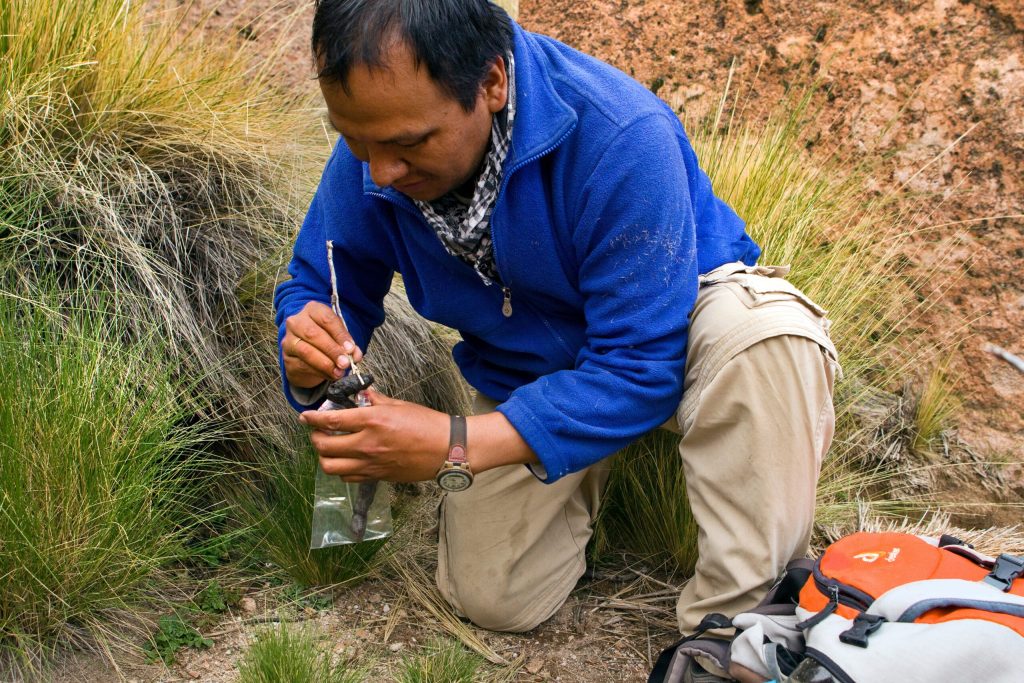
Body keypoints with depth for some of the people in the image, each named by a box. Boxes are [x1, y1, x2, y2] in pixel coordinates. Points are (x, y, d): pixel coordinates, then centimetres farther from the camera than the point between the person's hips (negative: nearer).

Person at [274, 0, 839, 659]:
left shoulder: (619, 135, -37)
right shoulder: (373, 143, -20)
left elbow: (641, 369, -34)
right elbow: (322, 284, -4)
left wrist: (456, 446, -41)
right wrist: (310, 362, -30)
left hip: (674, 328, -4)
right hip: (522, 371, 4)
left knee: (767, 335, -39)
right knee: (493, 599, -3)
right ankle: (585, 480, 26)